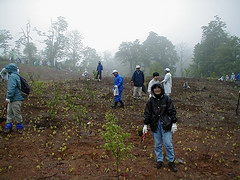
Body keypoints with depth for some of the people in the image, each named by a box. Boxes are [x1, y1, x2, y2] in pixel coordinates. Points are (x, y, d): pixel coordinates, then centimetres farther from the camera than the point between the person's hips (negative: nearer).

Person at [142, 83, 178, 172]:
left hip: (166, 125, -2)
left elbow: (172, 111, -2)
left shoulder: (167, 99, -5)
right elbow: (147, 113, 4)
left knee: (168, 144, 1)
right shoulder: (150, 100, -1)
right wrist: (145, 125, 2)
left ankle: (171, 162, 19)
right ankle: (159, 160, 27)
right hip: (155, 125, 2)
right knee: (157, 144, 11)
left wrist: (174, 123, -5)